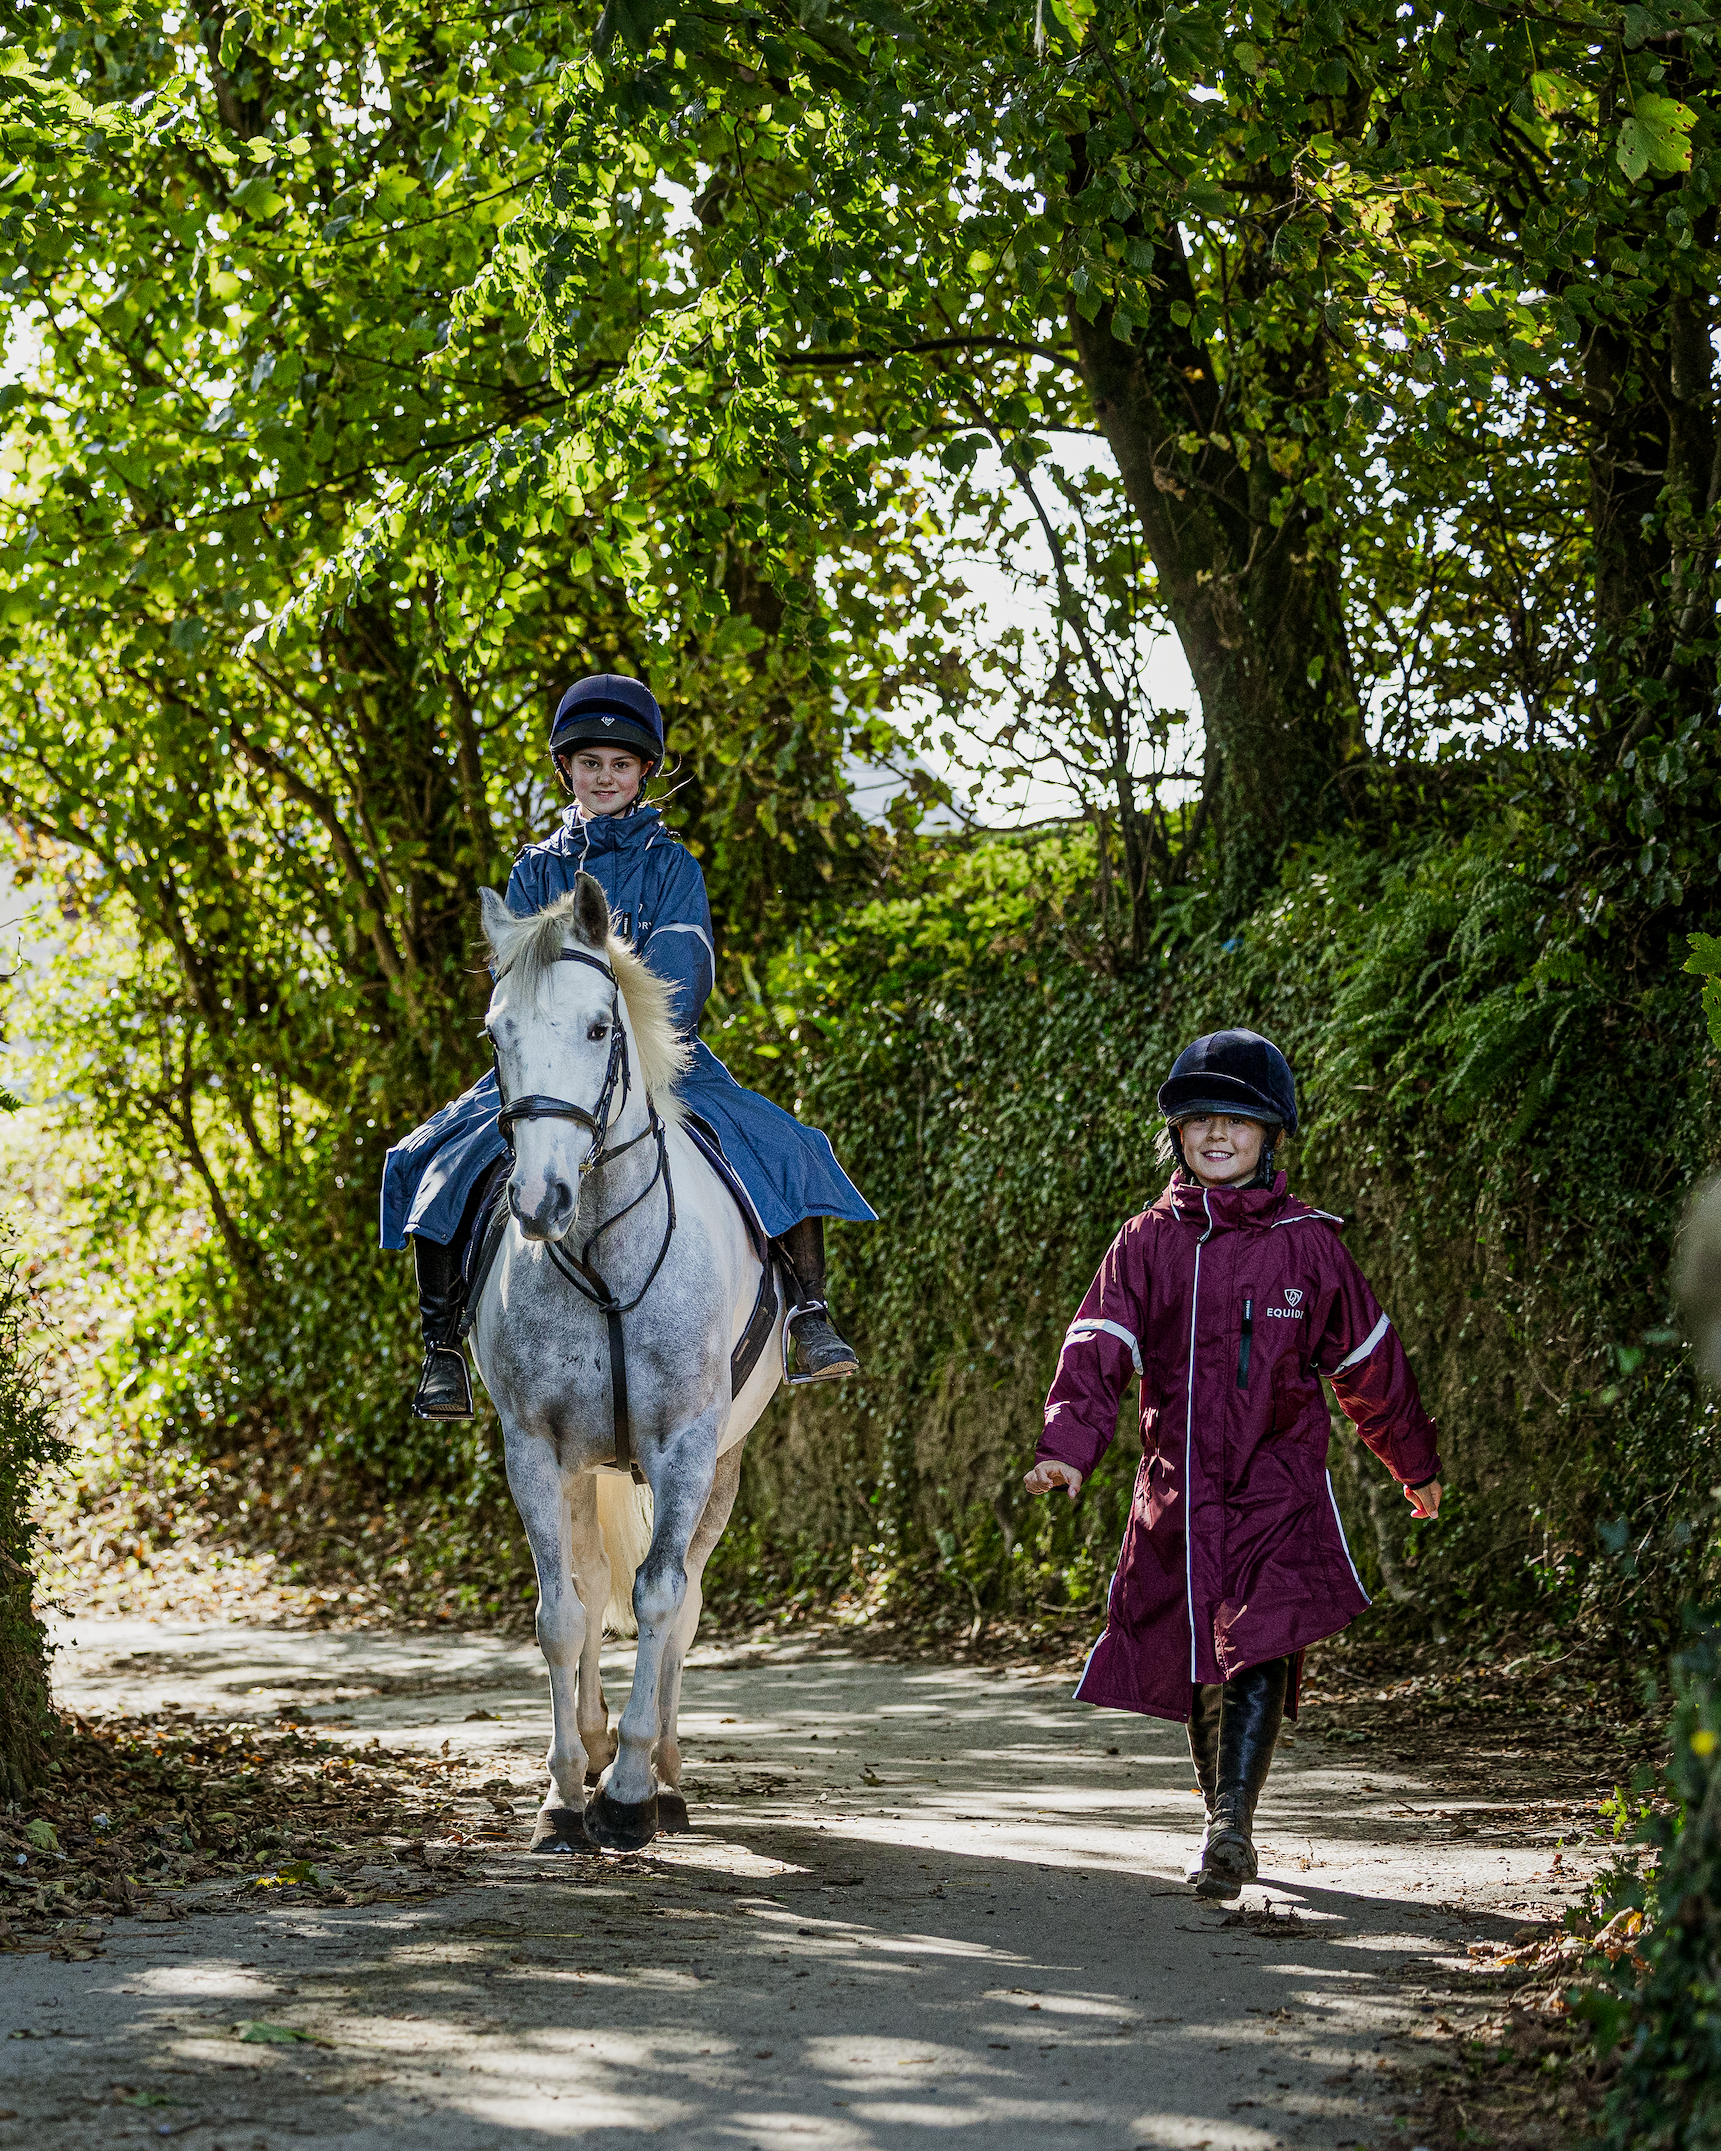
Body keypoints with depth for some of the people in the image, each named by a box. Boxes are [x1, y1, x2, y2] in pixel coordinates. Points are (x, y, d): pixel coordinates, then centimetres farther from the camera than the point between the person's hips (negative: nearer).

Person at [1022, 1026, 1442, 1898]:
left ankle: (1231, 1824, -26)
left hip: (1278, 1484, -2)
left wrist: (1416, 1465, 23)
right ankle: (1225, 1830, 25)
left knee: (1260, 1650, -19)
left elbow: (1367, 1363, 14)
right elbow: (1098, 1349, -8)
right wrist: (1067, 1447, -25)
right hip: (1178, 1490, 2)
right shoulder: (1147, 1242, 4)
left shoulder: (1306, 1243, 3)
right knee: (1199, 1666, 10)